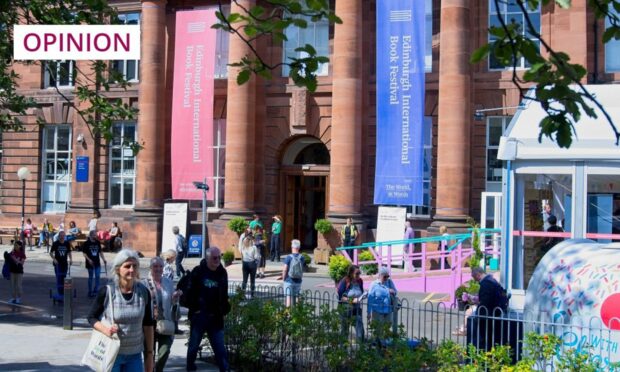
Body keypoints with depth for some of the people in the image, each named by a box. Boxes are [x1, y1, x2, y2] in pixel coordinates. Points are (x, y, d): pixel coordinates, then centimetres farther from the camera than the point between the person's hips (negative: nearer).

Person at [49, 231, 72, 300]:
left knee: (63, 279, 8)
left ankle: (59, 293, 19)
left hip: (65, 263, 4)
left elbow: (69, 252, 13)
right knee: (59, 279, -7)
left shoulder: (67, 243, 6)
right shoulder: (55, 243, -3)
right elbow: (51, 253, 1)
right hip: (58, 264, -4)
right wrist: (54, 259, -15)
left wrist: (70, 259, -2)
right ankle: (60, 294, -7)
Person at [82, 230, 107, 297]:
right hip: (90, 263, -4)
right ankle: (90, 292, 16)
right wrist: (88, 259, -21)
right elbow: (84, 253, -8)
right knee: (91, 277, 6)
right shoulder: (86, 243, -7)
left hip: (97, 263, 4)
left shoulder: (98, 242, 6)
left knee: (97, 277, 3)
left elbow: (100, 252, 13)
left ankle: (96, 290, 15)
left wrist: (104, 259, 5)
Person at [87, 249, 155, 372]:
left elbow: (148, 325, 6)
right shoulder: (107, 291, -11)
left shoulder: (143, 292, -2)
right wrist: (105, 329, -20)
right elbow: (92, 317, 0)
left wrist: (149, 353, 7)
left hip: (134, 356, 3)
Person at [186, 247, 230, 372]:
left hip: (215, 317, 2)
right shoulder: (198, 272, -7)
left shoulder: (222, 273, 4)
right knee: (193, 345, 13)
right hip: (199, 315, -2)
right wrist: (193, 308, -11)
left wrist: (225, 310, 4)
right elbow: (190, 292, -7)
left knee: (220, 348, 1)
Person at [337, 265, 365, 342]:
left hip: (357, 309, 3)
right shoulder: (345, 281, -14)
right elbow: (340, 296, -13)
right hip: (346, 309, -3)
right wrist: (351, 300, -21)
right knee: (345, 329, 11)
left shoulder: (360, 281, 0)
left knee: (360, 329, -5)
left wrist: (360, 298, -6)